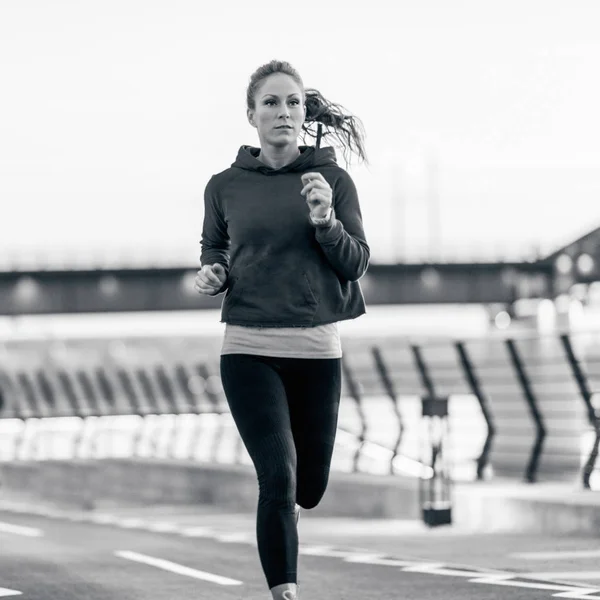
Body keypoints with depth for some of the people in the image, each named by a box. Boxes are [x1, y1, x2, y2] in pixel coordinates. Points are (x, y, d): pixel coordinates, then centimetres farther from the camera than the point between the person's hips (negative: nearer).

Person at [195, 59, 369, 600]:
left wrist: (325, 221, -18)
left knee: (309, 488, 12)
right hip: (248, 350, -1)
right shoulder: (226, 186, 3)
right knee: (278, 478, -15)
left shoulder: (332, 180, 1)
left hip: (316, 350, 1)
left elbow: (357, 262, 0)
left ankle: (281, 513, 48)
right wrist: (212, 273, -2)